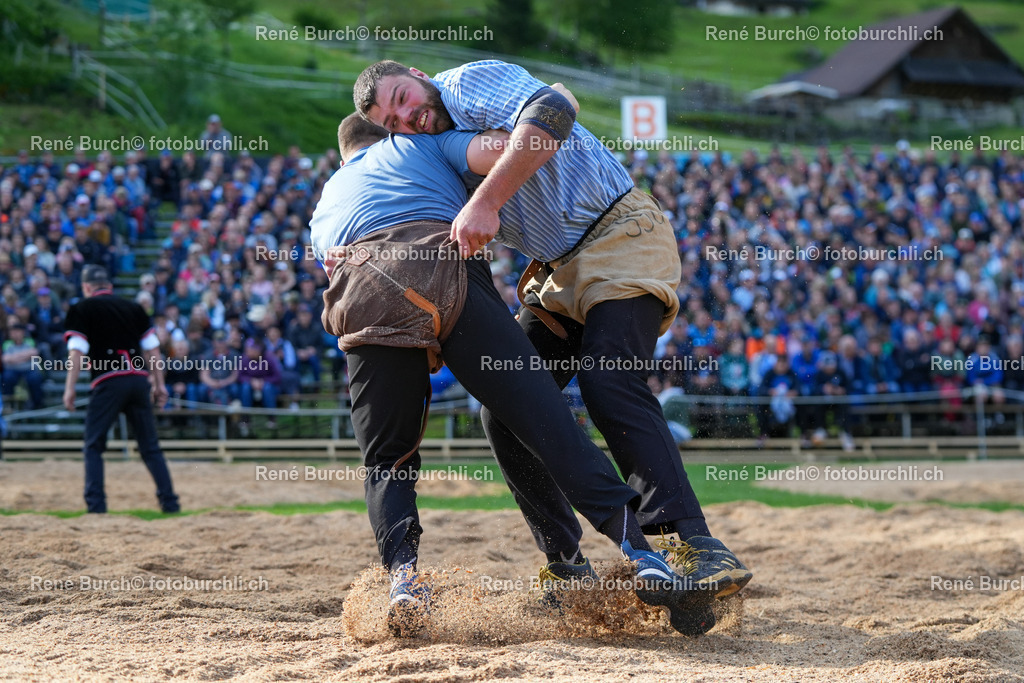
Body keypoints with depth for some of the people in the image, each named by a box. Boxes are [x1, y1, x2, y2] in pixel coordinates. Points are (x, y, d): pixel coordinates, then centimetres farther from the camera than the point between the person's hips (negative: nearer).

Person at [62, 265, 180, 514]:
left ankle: (95, 503, -8)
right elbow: (152, 349, 14)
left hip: (108, 381, -4)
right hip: (139, 380, 4)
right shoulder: (133, 308, 18)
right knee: (150, 446, 9)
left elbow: (77, 351, -3)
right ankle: (169, 501, 4)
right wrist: (159, 384, 15)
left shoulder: (82, 309, 7)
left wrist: (70, 388, -5)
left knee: (93, 446, 4)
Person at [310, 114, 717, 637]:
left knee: (387, 461, 14)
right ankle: (638, 552, -19)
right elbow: (499, 153, 14)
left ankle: (401, 570, -13)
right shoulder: (415, 143, 34)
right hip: (443, 272, -2)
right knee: (543, 417, -7)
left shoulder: (323, 209, 42)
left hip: (360, 292, 2)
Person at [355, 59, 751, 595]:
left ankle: (695, 546, -35)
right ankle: (567, 565, 6)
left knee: (608, 383, -28)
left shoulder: (471, 82, -12)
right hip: (558, 272, 9)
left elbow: (552, 113, -32)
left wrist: (486, 201, -37)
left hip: (621, 236, -9)